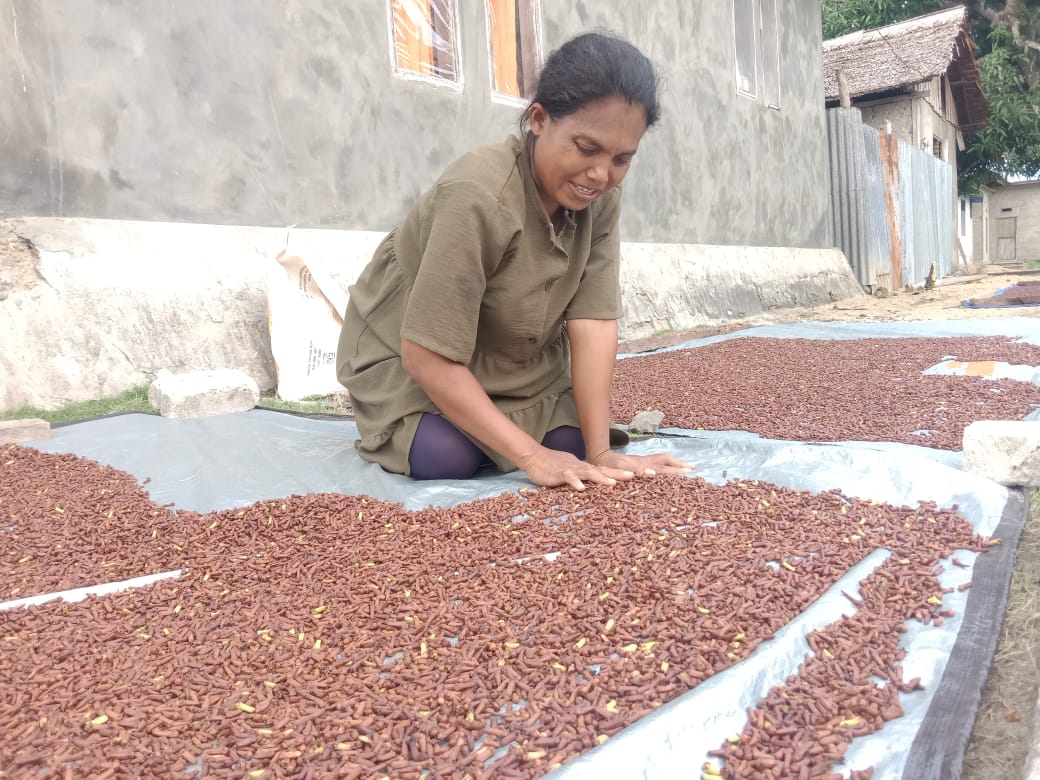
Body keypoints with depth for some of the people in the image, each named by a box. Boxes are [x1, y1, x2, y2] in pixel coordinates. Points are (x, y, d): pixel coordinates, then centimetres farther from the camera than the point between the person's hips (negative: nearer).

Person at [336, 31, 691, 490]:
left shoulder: (600, 198, -18)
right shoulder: (478, 198, -37)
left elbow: (594, 322, -23)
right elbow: (428, 356, -36)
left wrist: (600, 451, -30)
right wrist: (531, 456, -37)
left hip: (514, 357, 5)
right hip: (404, 351, -5)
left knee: (569, 443, -10)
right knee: (448, 457, -25)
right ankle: (390, 423, 11)